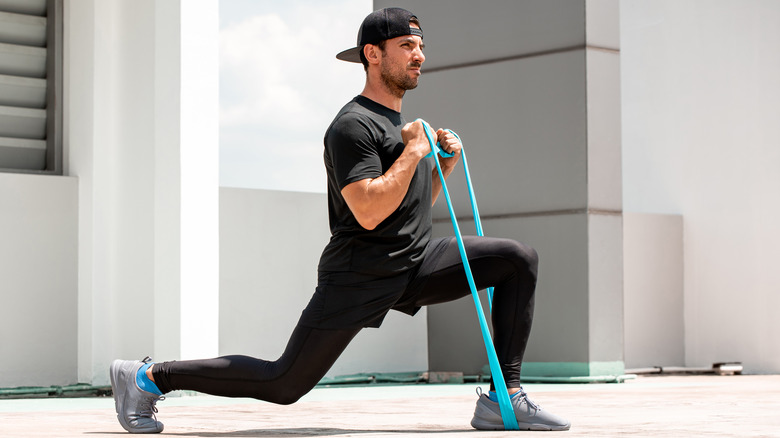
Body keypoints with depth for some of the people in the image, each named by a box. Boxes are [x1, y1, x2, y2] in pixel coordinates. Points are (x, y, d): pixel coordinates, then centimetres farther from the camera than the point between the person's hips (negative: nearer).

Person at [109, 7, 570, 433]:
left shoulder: (401, 123, 18)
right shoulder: (352, 126, -14)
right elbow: (369, 212, -25)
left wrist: (447, 163, 9)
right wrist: (413, 151, -16)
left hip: (417, 264, 8)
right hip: (360, 277, -8)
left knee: (518, 259, -7)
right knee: (284, 385, -5)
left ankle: (504, 399, -7)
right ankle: (149, 377, 11)